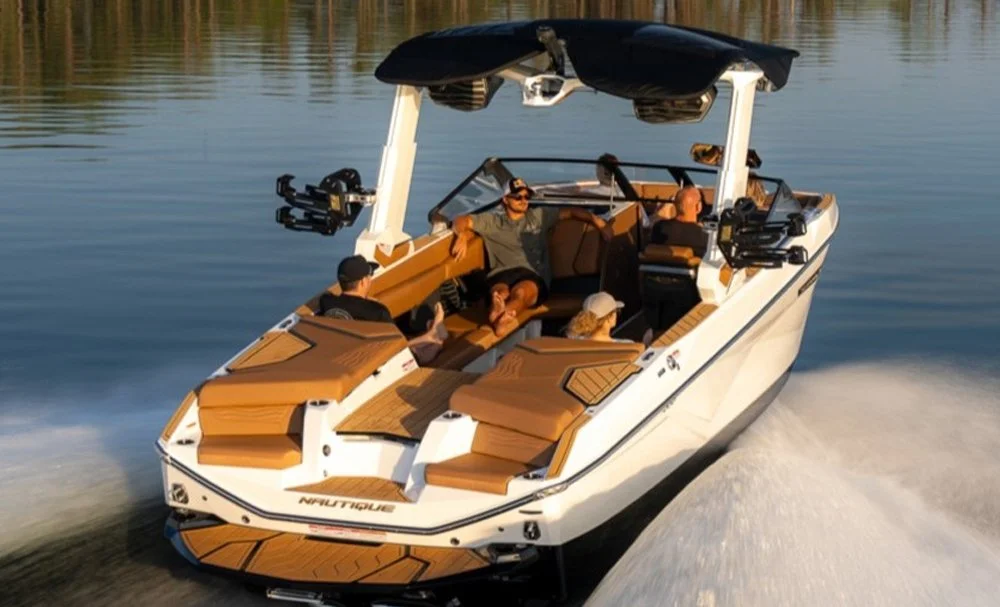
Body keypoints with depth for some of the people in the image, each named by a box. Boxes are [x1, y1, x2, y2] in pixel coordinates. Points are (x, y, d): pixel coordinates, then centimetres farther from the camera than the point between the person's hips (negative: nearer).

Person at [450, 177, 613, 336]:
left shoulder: (539, 216, 28)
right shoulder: (492, 221, 25)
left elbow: (571, 212, 25)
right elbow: (461, 221, 20)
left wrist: (597, 222, 11)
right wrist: (462, 236, -4)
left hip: (533, 275, 0)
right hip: (501, 274, 1)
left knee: (522, 292, -40)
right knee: (500, 293, -39)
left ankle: (499, 317, -74)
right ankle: (500, 312, -77)